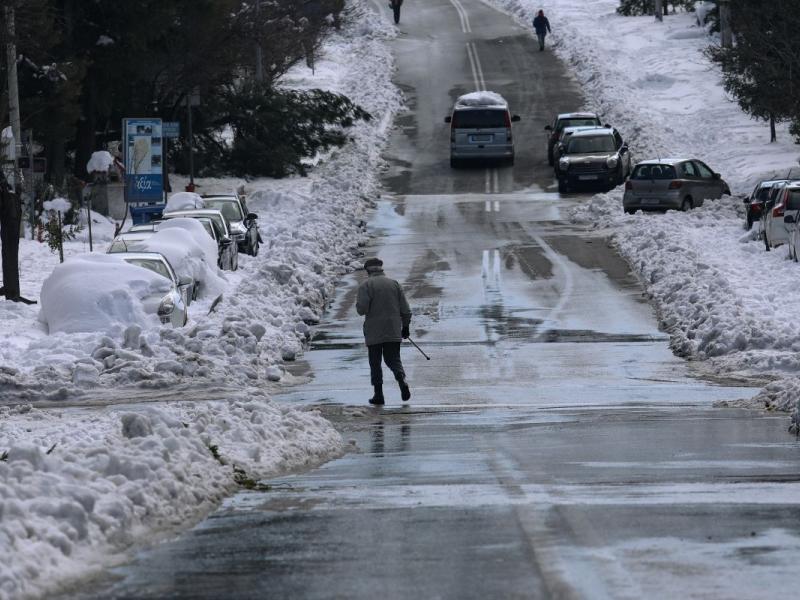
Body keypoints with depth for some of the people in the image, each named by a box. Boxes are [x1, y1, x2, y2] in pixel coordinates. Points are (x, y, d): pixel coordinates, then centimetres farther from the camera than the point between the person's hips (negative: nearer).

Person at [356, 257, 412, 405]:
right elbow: (405, 309, 6)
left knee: (375, 363, 6)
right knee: (393, 358, 11)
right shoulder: (394, 284, 6)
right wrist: (405, 326, 16)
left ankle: (379, 394, 3)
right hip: (393, 331, 3)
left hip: (374, 332, -3)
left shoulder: (366, 286, -6)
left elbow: (361, 309, -15)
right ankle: (401, 379, -18)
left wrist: (360, 306, 8)